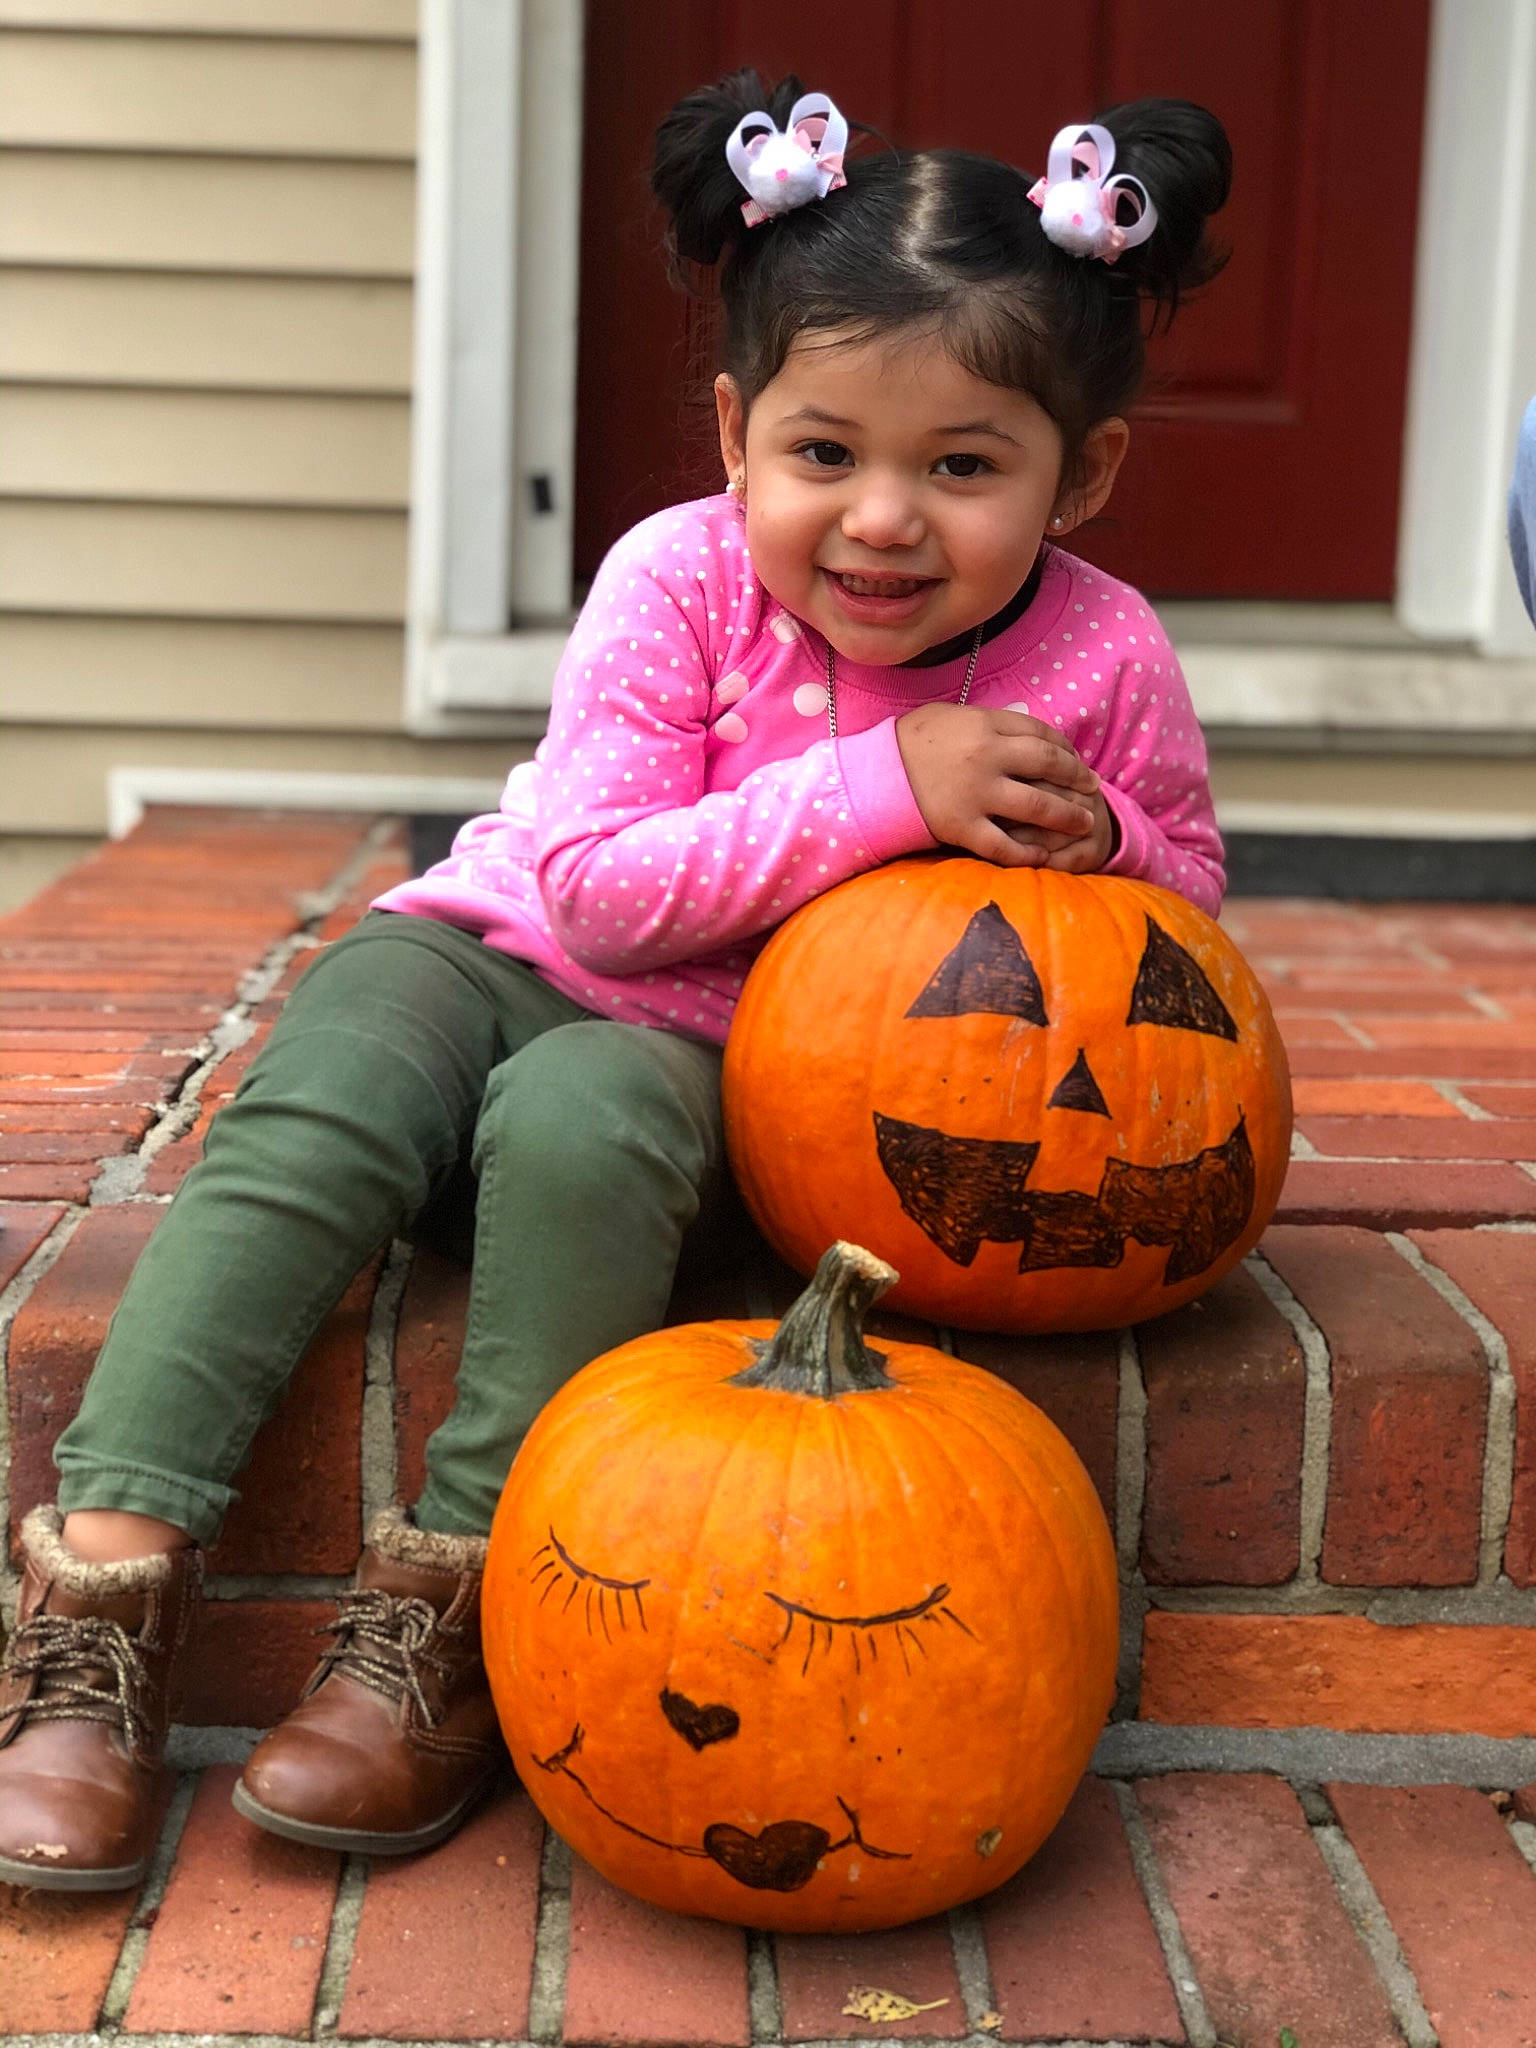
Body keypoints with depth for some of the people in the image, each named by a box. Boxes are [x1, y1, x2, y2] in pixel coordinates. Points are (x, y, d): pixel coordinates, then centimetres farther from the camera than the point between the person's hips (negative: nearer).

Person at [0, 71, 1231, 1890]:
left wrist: (1092, 840, -21)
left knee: (580, 1124, -35)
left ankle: (452, 1608, -26)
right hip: (505, 942, 1)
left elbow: (1185, 901, 4)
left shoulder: (1102, 662, -12)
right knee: (318, 1110, -29)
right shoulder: (682, 577, -17)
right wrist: (886, 787, -31)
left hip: (726, 1050, 0)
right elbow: (598, 888, -21)